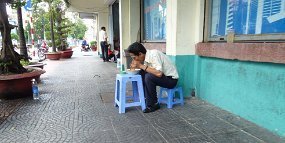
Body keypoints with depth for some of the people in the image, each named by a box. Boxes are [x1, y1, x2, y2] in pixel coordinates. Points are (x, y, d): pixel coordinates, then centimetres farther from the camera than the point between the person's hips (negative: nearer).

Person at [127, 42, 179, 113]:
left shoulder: (154, 54, -25)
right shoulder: (146, 56, -2)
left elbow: (159, 73, -35)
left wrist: (141, 66, -27)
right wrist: (137, 66, -12)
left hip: (171, 79, -8)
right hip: (163, 76, 8)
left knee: (149, 77, -28)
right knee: (141, 74, -3)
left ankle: (153, 104, -12)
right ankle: (146, 98, 4)